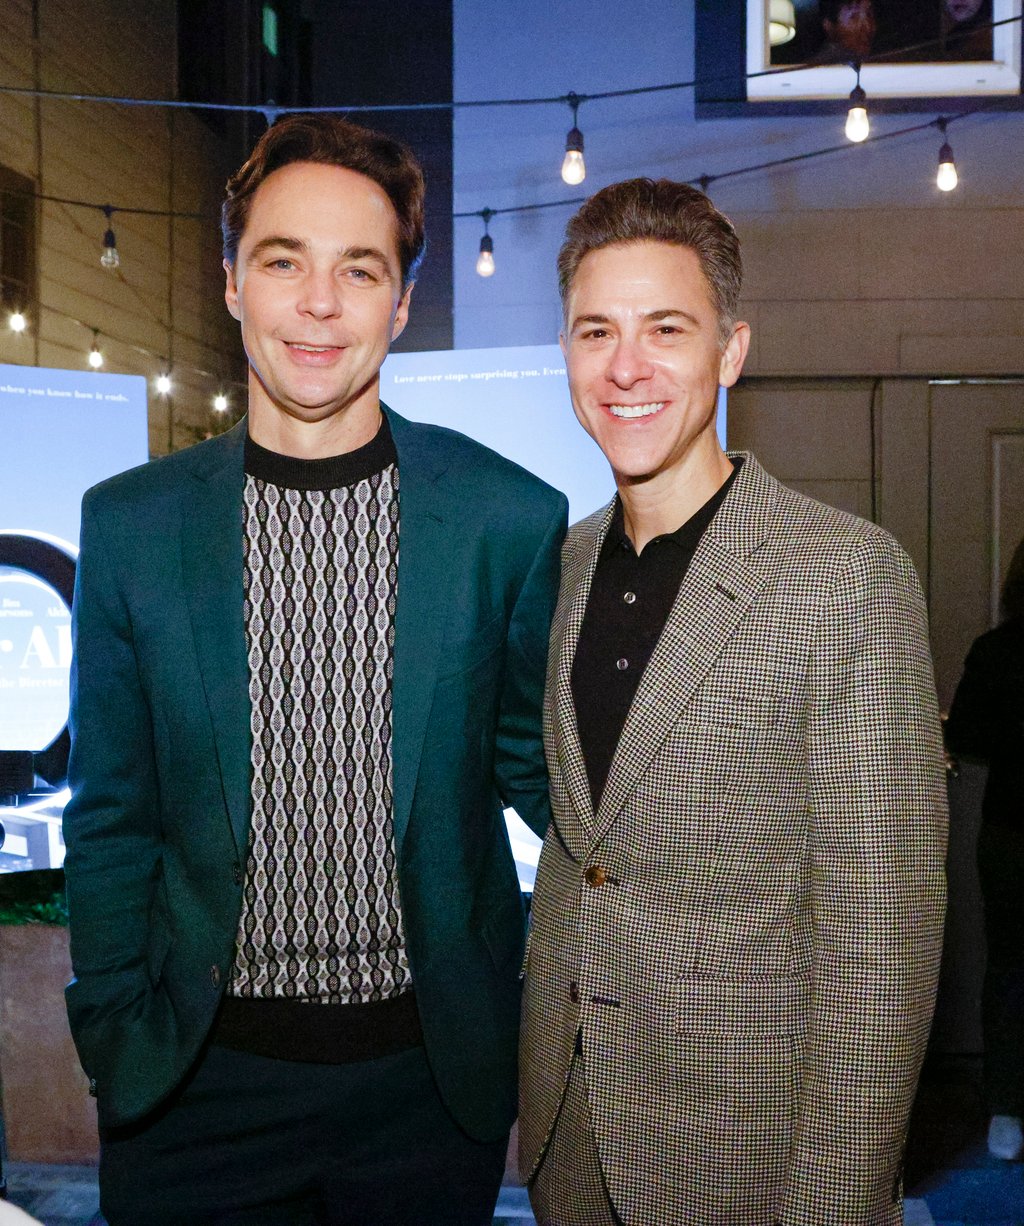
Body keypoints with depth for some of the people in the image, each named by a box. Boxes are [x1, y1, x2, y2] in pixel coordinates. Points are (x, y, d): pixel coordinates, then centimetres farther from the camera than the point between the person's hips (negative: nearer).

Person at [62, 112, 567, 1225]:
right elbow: (112, 818, 3)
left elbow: (530, 764, 5)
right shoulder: (130, 524, -3)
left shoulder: (511, 519, -7)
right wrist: (112, 1036, 2)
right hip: (197, 1081, 1)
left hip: (433, 1076, 0)